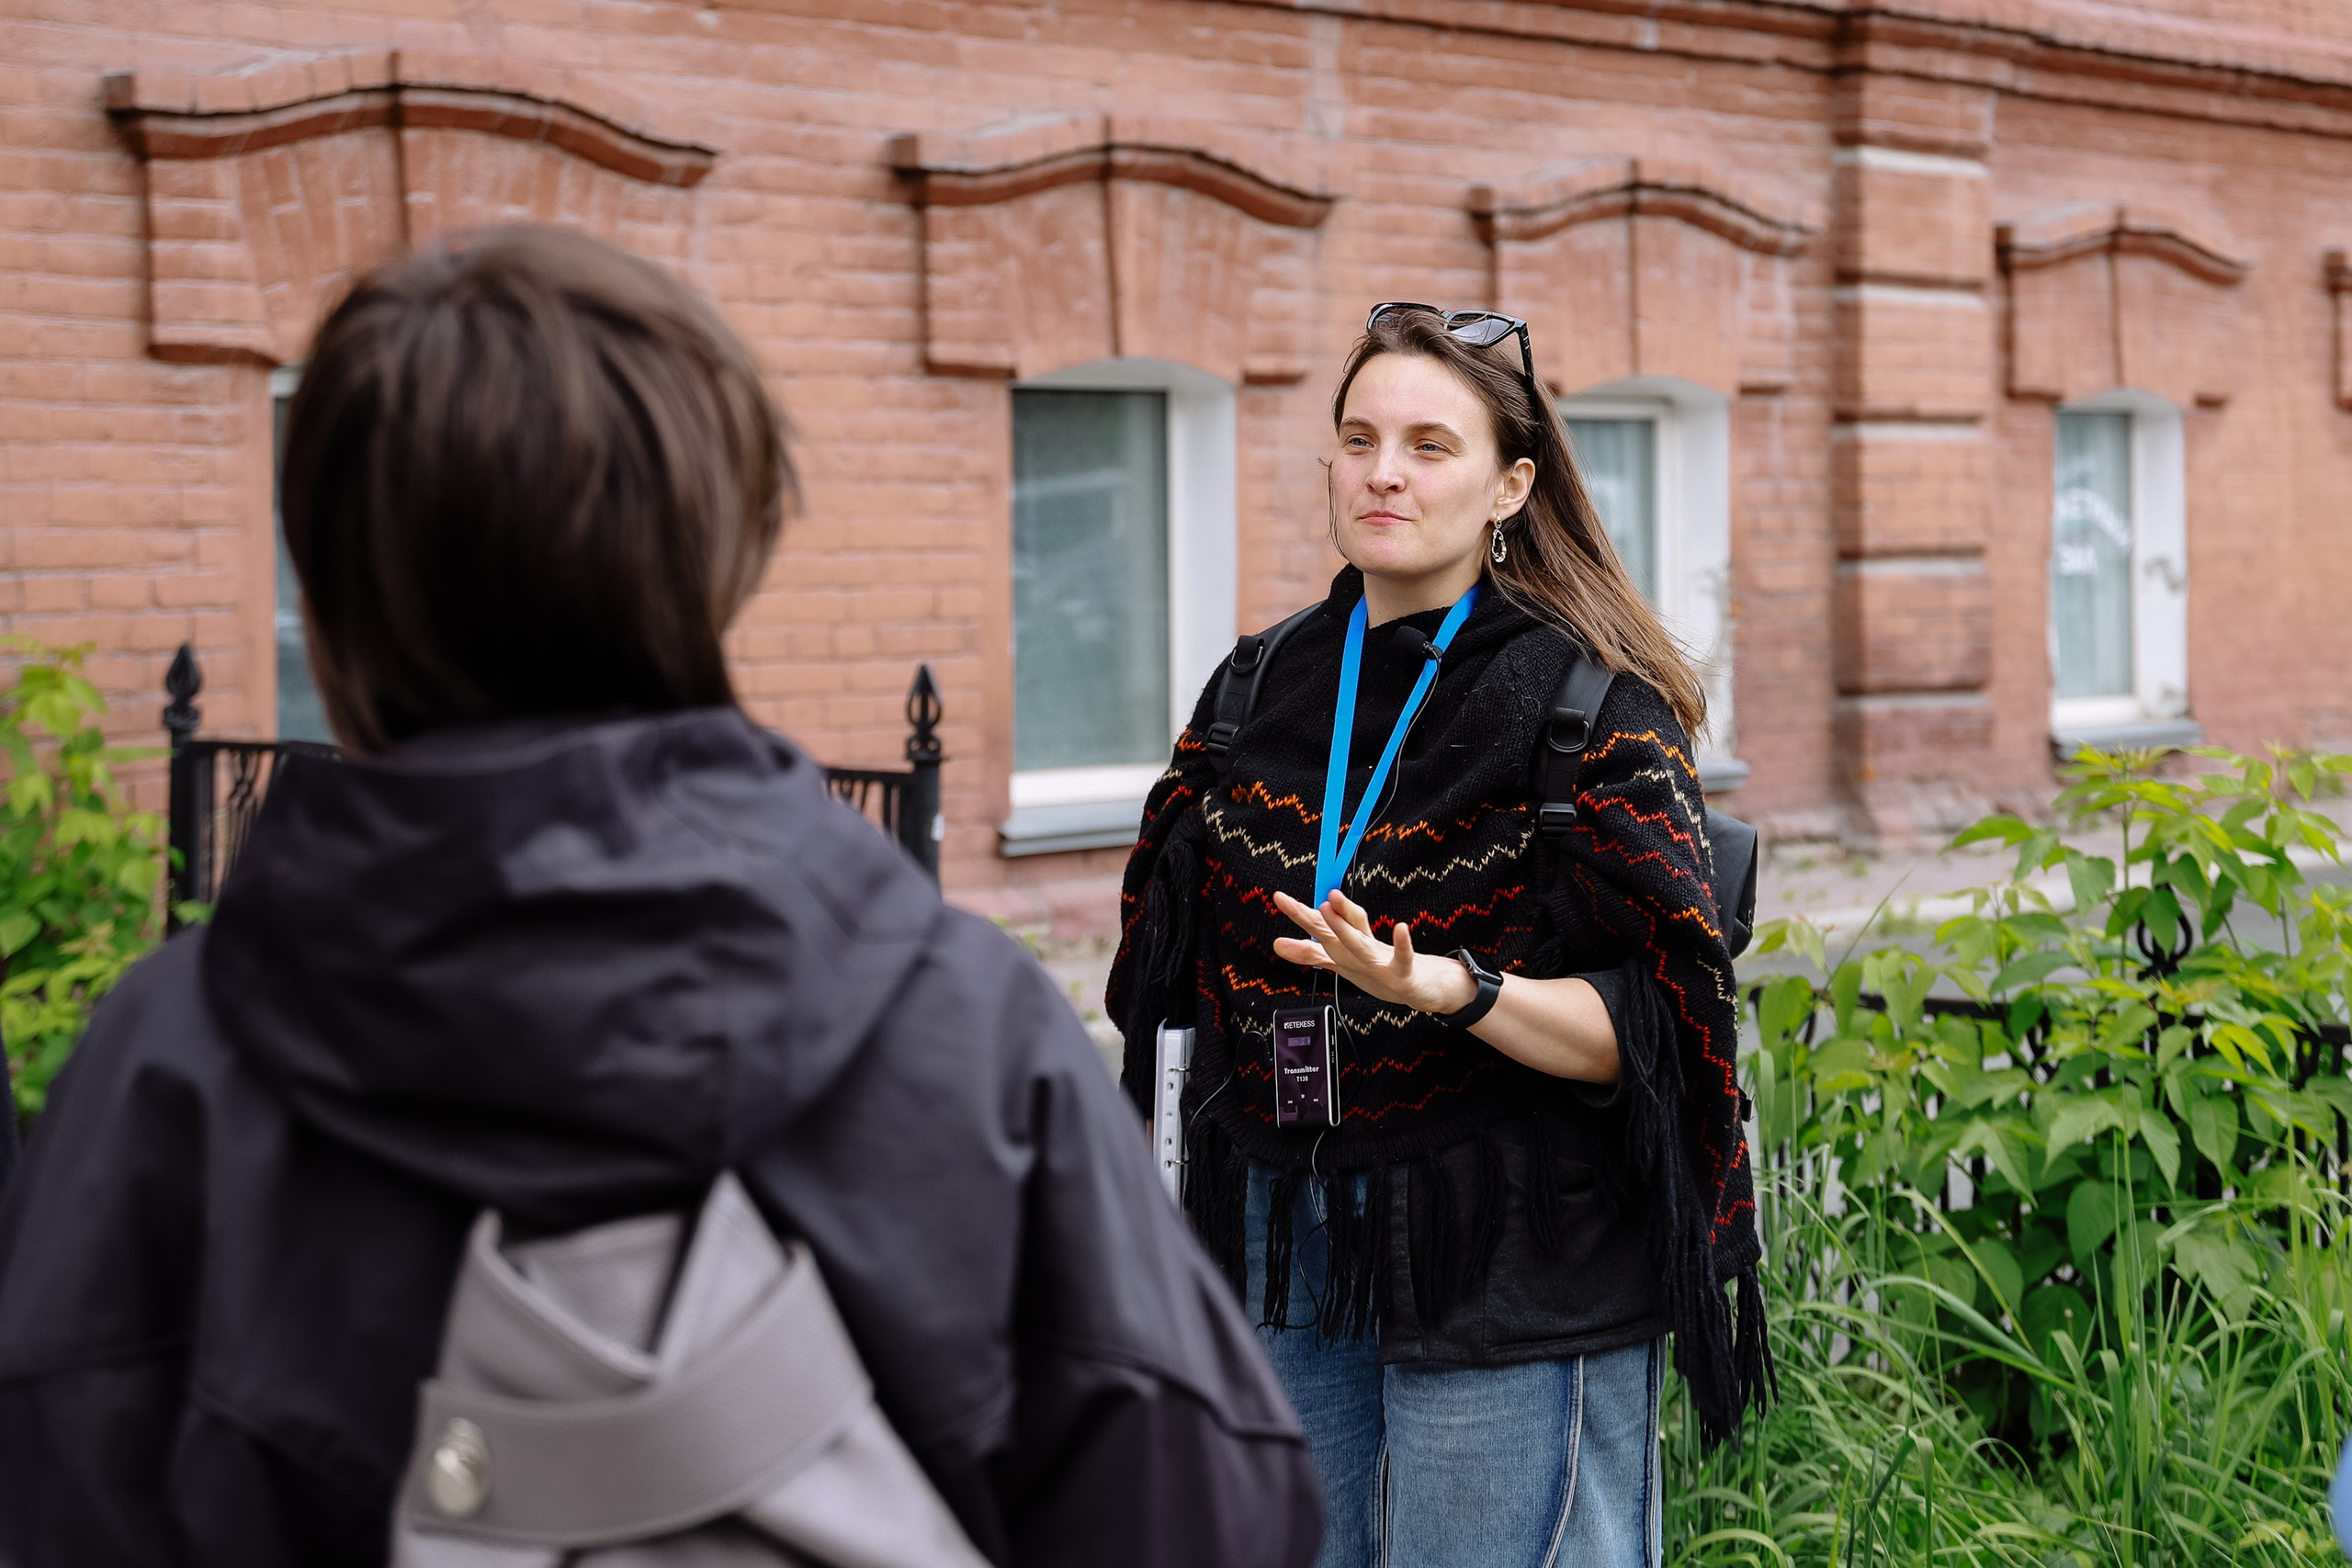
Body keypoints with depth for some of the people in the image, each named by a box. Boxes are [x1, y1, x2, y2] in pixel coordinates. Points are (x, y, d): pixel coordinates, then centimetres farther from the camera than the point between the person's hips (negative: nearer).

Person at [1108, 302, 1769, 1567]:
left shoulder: (1587, 704, -9)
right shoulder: (1262, 689, 7)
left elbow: (1646, 1034, -14)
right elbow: (1198, 981, 16)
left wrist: (1447, 988, -29)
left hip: (1508, 1272, -5)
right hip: (1281, 1262, 5)